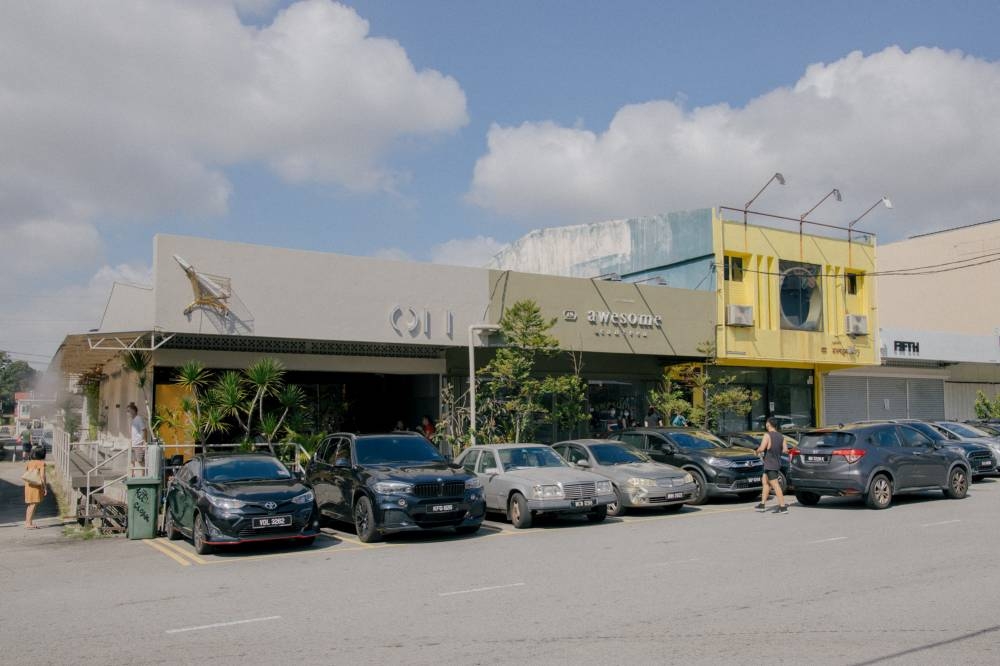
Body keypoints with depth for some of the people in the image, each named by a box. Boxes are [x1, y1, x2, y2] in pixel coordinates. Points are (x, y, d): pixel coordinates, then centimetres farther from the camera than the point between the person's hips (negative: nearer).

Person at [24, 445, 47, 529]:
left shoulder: (29, 462, 9)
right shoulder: (41, 463, -11)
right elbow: (42, 476, -16)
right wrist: (45, 487, -11)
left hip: (28, 485, 7)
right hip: (36, 486, -7)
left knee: (30, 505, 17)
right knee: (34, 505, -5)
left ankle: (27, 522, 22)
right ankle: (28, 524, -7)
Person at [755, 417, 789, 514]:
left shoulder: (767, 435, -15)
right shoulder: (781, 436, 7)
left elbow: (761, 448, -23)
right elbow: (785, 450, 4)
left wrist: (758, 451, -2)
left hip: (770, 465, -8)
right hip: (777, 463, 8)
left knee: (775, 485, -8)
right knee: (764, 482, 19)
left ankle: (783, 507, -10)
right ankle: (763, 504, 23)